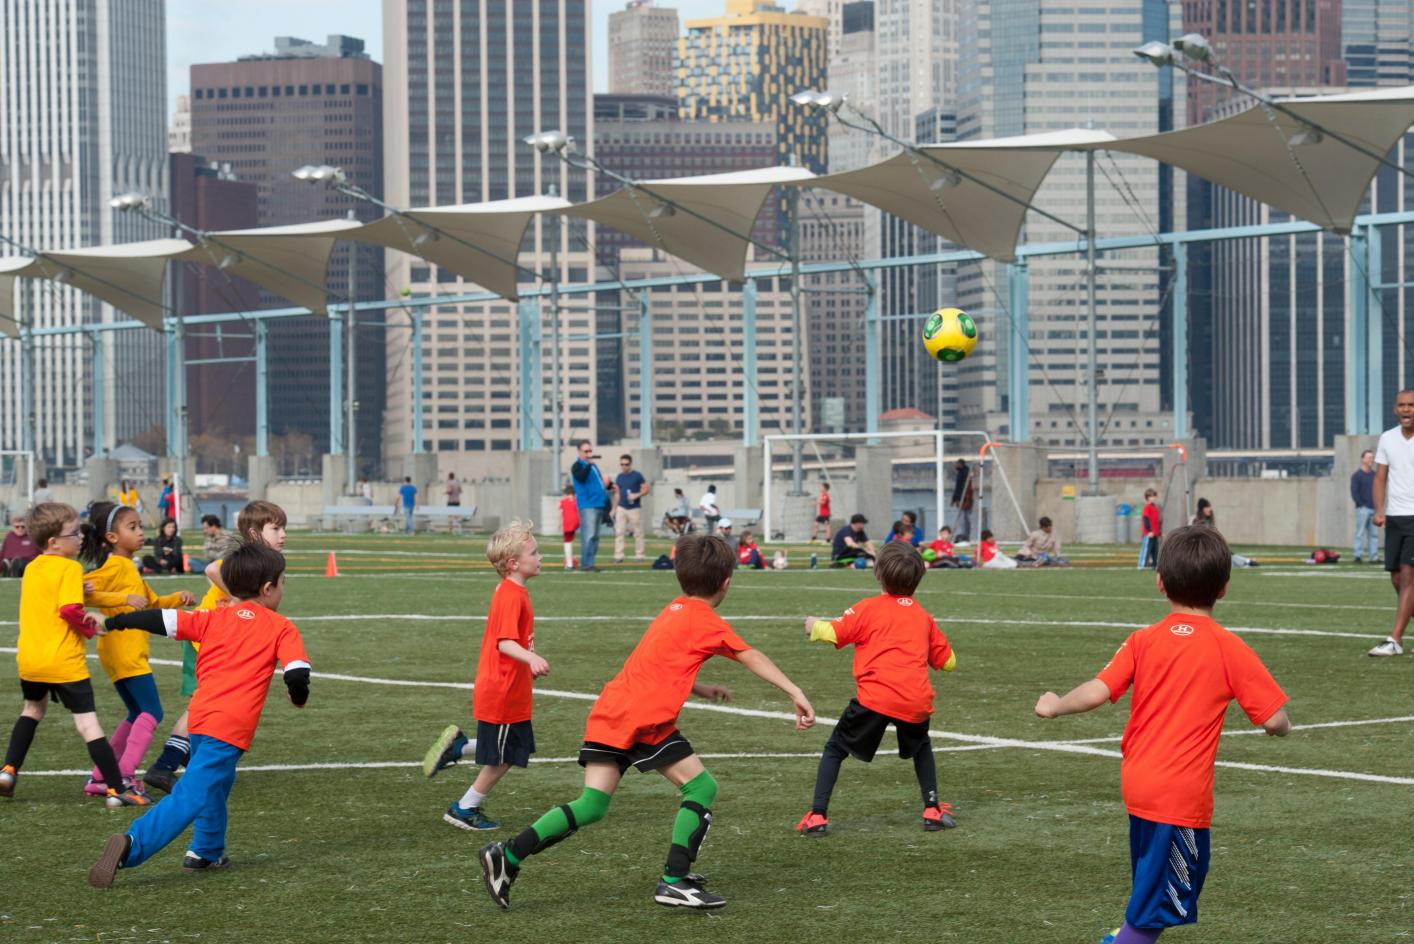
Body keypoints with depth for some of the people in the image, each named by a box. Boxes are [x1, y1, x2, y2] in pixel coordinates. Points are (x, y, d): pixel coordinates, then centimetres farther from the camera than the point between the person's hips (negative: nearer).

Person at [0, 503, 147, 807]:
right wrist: (89, 628, -8)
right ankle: (117, 789, -4)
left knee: (33, 708, 30)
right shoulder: (69, 568, -13)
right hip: (65, 662, -7)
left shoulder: (31, 568, 10)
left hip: (29, 659, 7)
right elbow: (68, 610, -24)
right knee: (87, 723, -4)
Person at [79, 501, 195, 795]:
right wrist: (125, 599, -24)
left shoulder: (129, 567, 18)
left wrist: (177, 599, 10)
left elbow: (152, 602, 28)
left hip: (129, 652, 10)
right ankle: (124, 775, -16)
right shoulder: (116, 565, -12)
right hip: (123, 650, -10)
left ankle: (100, 778, 16)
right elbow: (83, 592, -24)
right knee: (151, 712, -11)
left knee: (138, 715, 16)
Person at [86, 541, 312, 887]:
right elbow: (297, 673, -5)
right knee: (190, 797, -12)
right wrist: (298, 696, 17)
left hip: (200, 714, 6)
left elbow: (163, 620, 8)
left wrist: (114, 622, 18)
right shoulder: (281, 628, 5)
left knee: (216, 783, 31)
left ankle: (207, 852, 38)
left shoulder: (213, 619, 14)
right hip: (232, 726, -6)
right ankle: (131, 845, -29)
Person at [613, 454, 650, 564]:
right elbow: (617, 493, 16)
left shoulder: (637, 475, -4)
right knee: (618, 532, -3)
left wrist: (637, 495, -17)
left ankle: (639, 556, 8)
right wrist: (614, 508, 12)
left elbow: (647, 488, -3)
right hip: (621, 508, 4)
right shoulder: (619, 477, 10)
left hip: (634, 508, -4)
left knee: (638, 533, 1)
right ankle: (618, 556, -3)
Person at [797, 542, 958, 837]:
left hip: (875, 696, -3)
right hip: (916, 701, 4)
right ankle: (933, 810, 24)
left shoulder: (869, 608, 4)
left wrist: (814, 625, 19)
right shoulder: (923, 616, 17)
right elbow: (948, 661, 22)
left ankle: (817, 816, 0)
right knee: (921, 748, 32)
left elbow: (832, 633, -3)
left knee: (835, 749, 10)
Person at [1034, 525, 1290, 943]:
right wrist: (1284, 727, 16)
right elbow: (1274, 720, -7)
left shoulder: (1144, 641, 1)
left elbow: (1097, 692, -7)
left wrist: (1054, 706, 11)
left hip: (1137, 780, 5)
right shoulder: (1230, 649, -6)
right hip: (1183, 794, -5)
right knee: (1154, 910, 0)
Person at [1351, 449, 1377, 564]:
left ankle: (1373, 557, 5)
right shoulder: (1357, 475, -1)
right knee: (1360, 533, -7)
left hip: (1373, 508, 6)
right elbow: (1354, 493, -6)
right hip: (1362, 509, -6)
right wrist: (1361, 505, -11)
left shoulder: (1374, 475, 17)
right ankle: (1358, 556, -8)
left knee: (1373, 533, 5)